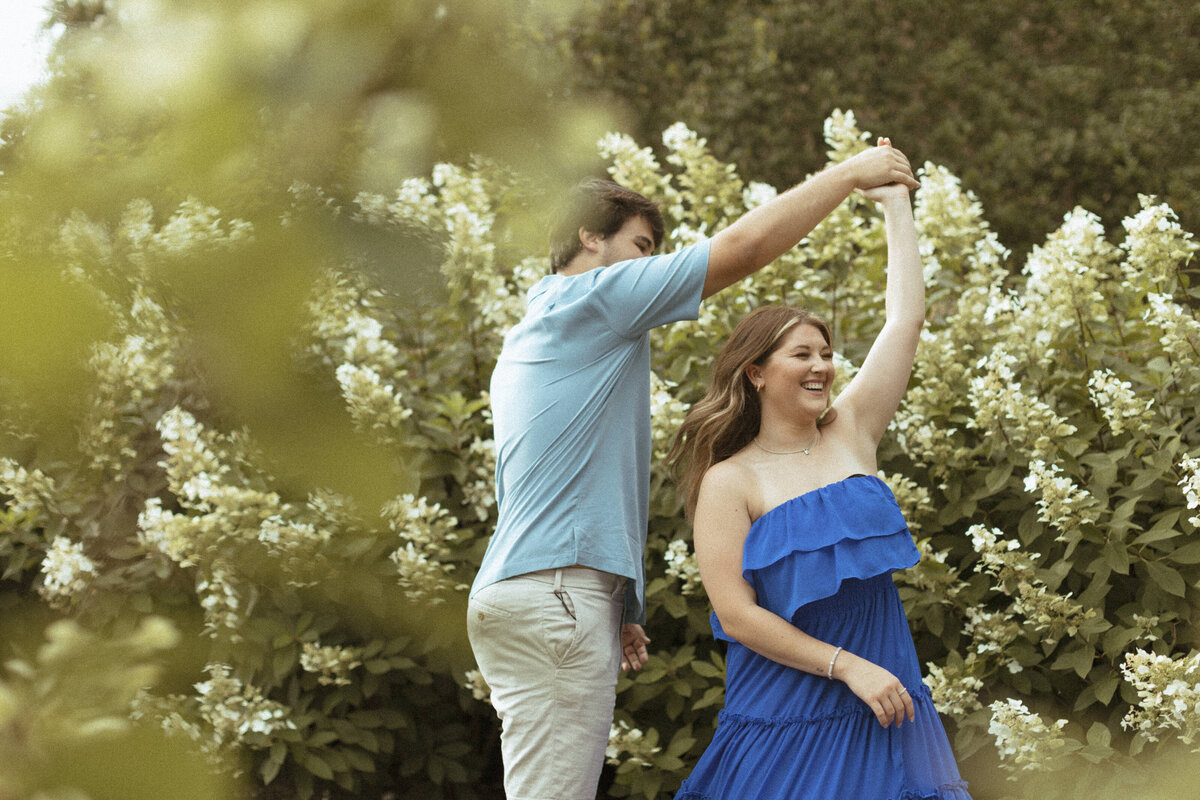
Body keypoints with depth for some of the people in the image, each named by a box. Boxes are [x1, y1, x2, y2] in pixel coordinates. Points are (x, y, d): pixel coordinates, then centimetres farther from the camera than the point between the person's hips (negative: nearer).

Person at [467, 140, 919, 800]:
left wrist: (613, 610, 26)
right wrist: (850, 174, 0)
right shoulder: (591, 299, -3)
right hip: (555, 595, -10)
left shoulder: (526, 343, 28)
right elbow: (742, 247, -8)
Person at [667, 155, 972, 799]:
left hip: (882, 715, 4)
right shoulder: (730, 484, -4)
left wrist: (895, 204, 14)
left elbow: (905, 320, 11)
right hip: (789, 716, -4)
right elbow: (736, 614, -11)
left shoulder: (849, 432, 9)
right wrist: (848, 666, -16)